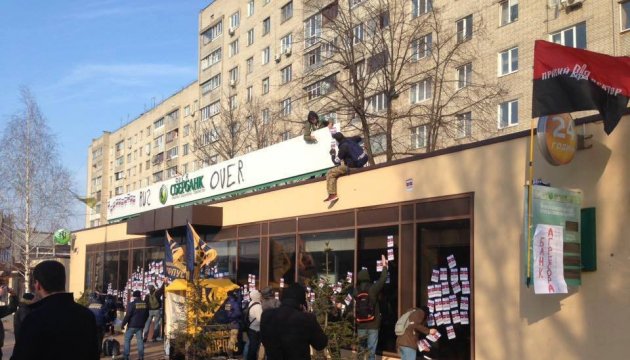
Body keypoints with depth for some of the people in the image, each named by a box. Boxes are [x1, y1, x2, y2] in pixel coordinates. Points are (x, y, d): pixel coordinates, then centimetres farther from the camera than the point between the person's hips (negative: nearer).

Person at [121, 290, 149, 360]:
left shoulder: (131, 304, -13)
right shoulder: (145, 304, 3)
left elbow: (127, 315, -15)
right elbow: (147, 315, 13)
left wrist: (123, 324, -6)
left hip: (132, 325, -5)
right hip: (141, 325, 5)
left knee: (127, 339, 5)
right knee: (140, 340, 8)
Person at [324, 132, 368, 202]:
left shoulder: (343, 147, -19)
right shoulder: (350, 140, 4)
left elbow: (336, 162, -12)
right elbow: (359, 138, 29)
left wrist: (332, 154, 5)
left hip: (351, 167, -9)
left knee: (330, 174, -8)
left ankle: (332, 194, -19)